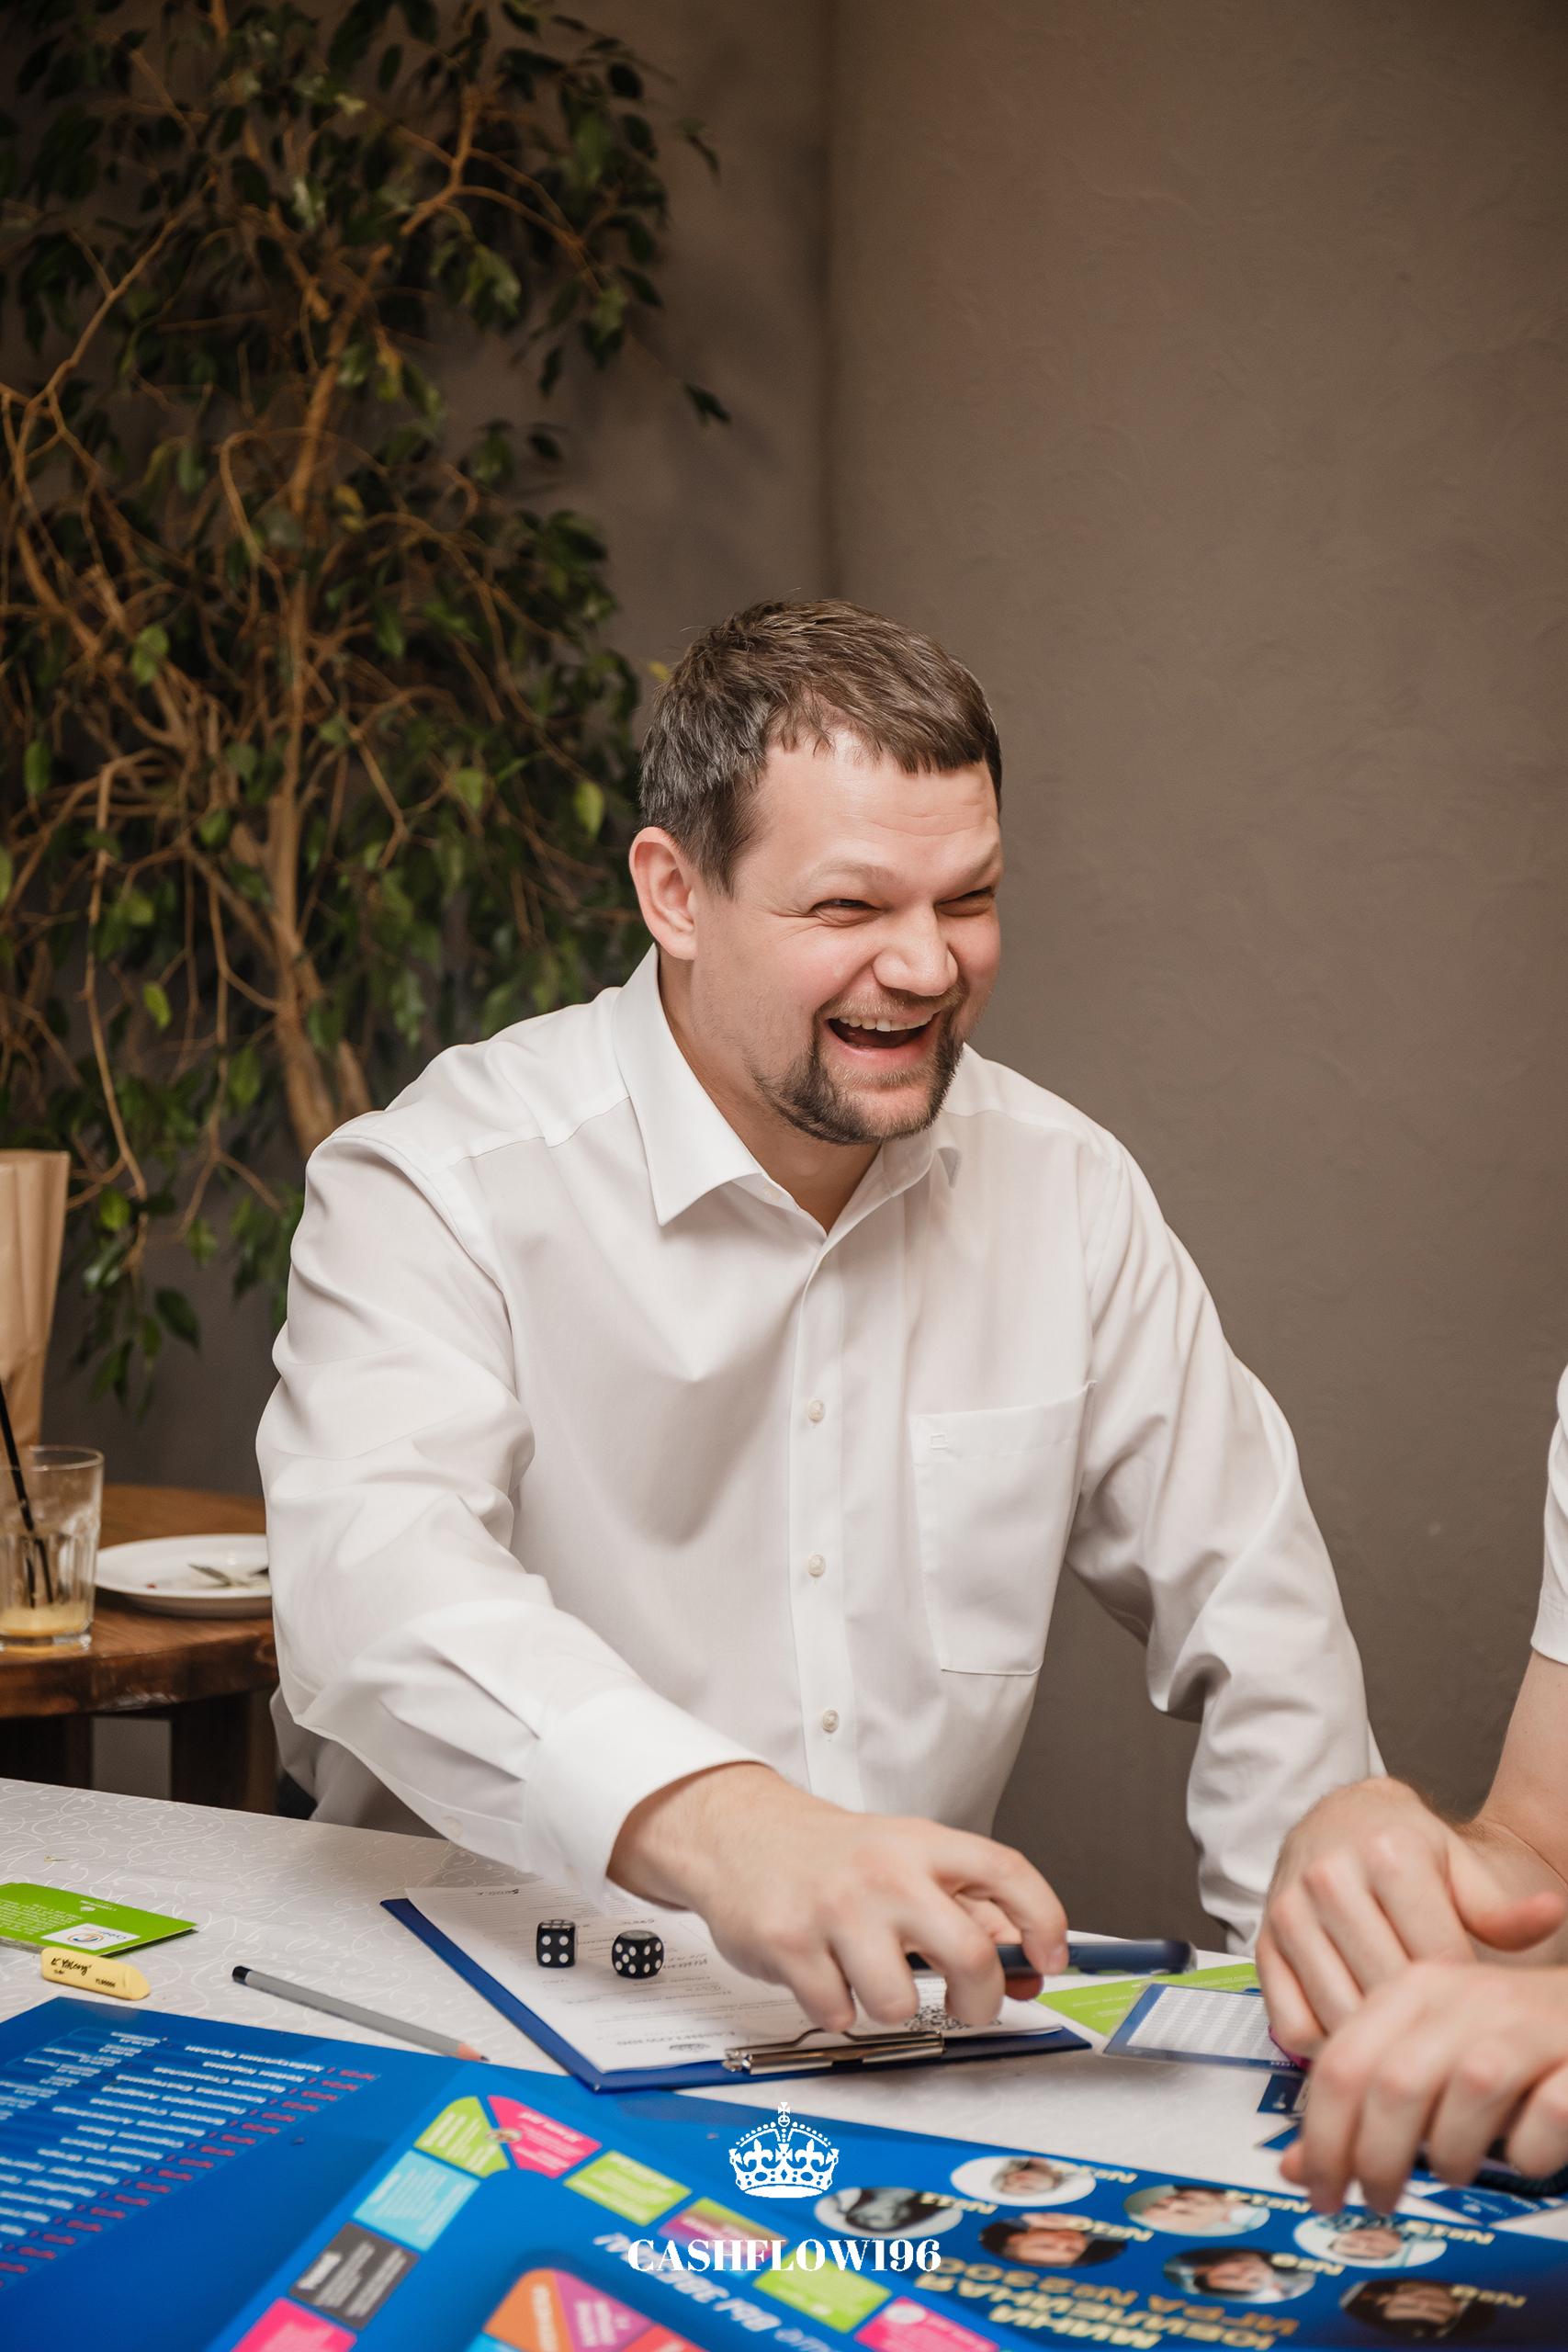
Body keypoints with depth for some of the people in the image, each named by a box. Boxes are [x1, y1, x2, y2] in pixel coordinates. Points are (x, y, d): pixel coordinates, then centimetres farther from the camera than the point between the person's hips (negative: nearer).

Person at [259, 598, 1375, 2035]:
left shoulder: (1067, 1190, 5)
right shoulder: (440, 1189, -12)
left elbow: (1252, 1608, 10)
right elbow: (375, 1576, -31)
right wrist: (711, 1821, -49)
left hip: (919, 2016, 4)